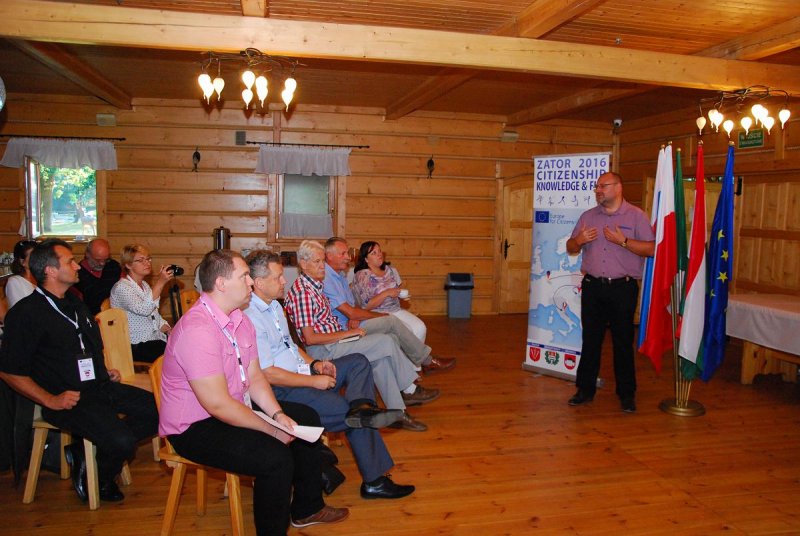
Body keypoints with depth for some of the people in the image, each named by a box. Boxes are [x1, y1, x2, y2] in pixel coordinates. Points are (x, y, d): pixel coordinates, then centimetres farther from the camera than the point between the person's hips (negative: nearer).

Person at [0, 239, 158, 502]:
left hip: (100, 387, 8)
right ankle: (96, 480, 8)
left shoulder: (74, 304, 18)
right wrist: (51, 401, -16)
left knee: (161, 411, -4)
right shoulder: (26, 312, -9)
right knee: (122, 442, -27)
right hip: (70, 398, -8)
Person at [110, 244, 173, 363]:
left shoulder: (144, 285, 17)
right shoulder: (121, 287, -10)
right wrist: (160, 282, -29)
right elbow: (144, 310, -27)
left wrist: (171, 331, 3)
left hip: (155, 339, 8)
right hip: (136, 346, -8)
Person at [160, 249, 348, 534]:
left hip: (235, 408, 10)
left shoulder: (240, 320, 3)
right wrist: (272, 429, -20)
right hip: (194, 427, -10)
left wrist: (277, 414, -9)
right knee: (276, 457, -28)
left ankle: (307, 508, 28)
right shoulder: (197, 329, -28)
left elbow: (255, 376, 7)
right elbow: (217, 404, -29)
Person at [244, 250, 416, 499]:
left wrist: (314, 364, 4)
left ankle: (360, 407, -28)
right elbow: (267, 374, -24)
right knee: (354, 416, -14)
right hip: (282, 391, -10)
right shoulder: (250, 318, -21)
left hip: (302, 373, 10)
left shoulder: (274, 305, 12)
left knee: (358, 362, -3)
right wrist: (313, 381, -17)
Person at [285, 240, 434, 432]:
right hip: (322, 351, -10)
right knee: (386, 342, -14)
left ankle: (397, 412, 0)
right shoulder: (302, 292, -17)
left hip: (333, 343, 10)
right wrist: (346, 334, -16)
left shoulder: (314, 285, 15)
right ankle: (410, 390, 2)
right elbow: (310, 338, -20)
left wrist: (350, 328, 6)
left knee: (381, 357, -5)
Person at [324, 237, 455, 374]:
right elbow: (350, 312, -21)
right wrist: (381, 315, -8)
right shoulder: (327, 278, -19)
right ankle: (428, 361, -2)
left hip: (350, 323, 9)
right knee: (391, 321, -14)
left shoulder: (340, 274, 14)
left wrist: (355, 317, -12)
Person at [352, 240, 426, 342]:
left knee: (420, 328, -16)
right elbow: (366, 306, -15)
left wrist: (402, 294, 0)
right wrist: (386, 293, -22)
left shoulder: (390, 270, 9)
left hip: (397, 310, 6)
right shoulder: (361, 276, -10)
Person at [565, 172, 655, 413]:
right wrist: (578, 241, -8)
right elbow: (570, 248, 14)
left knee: (623, 341, 4)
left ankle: (627, 393, 16)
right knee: (590, 339, 8)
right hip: (592, 286, 4)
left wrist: (623, 241, -18)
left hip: (623, 287, -3)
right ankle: (585, 389, 18)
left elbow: (651, 249, -8)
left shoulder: (636, 216, -1)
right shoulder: (588, 216, 11)